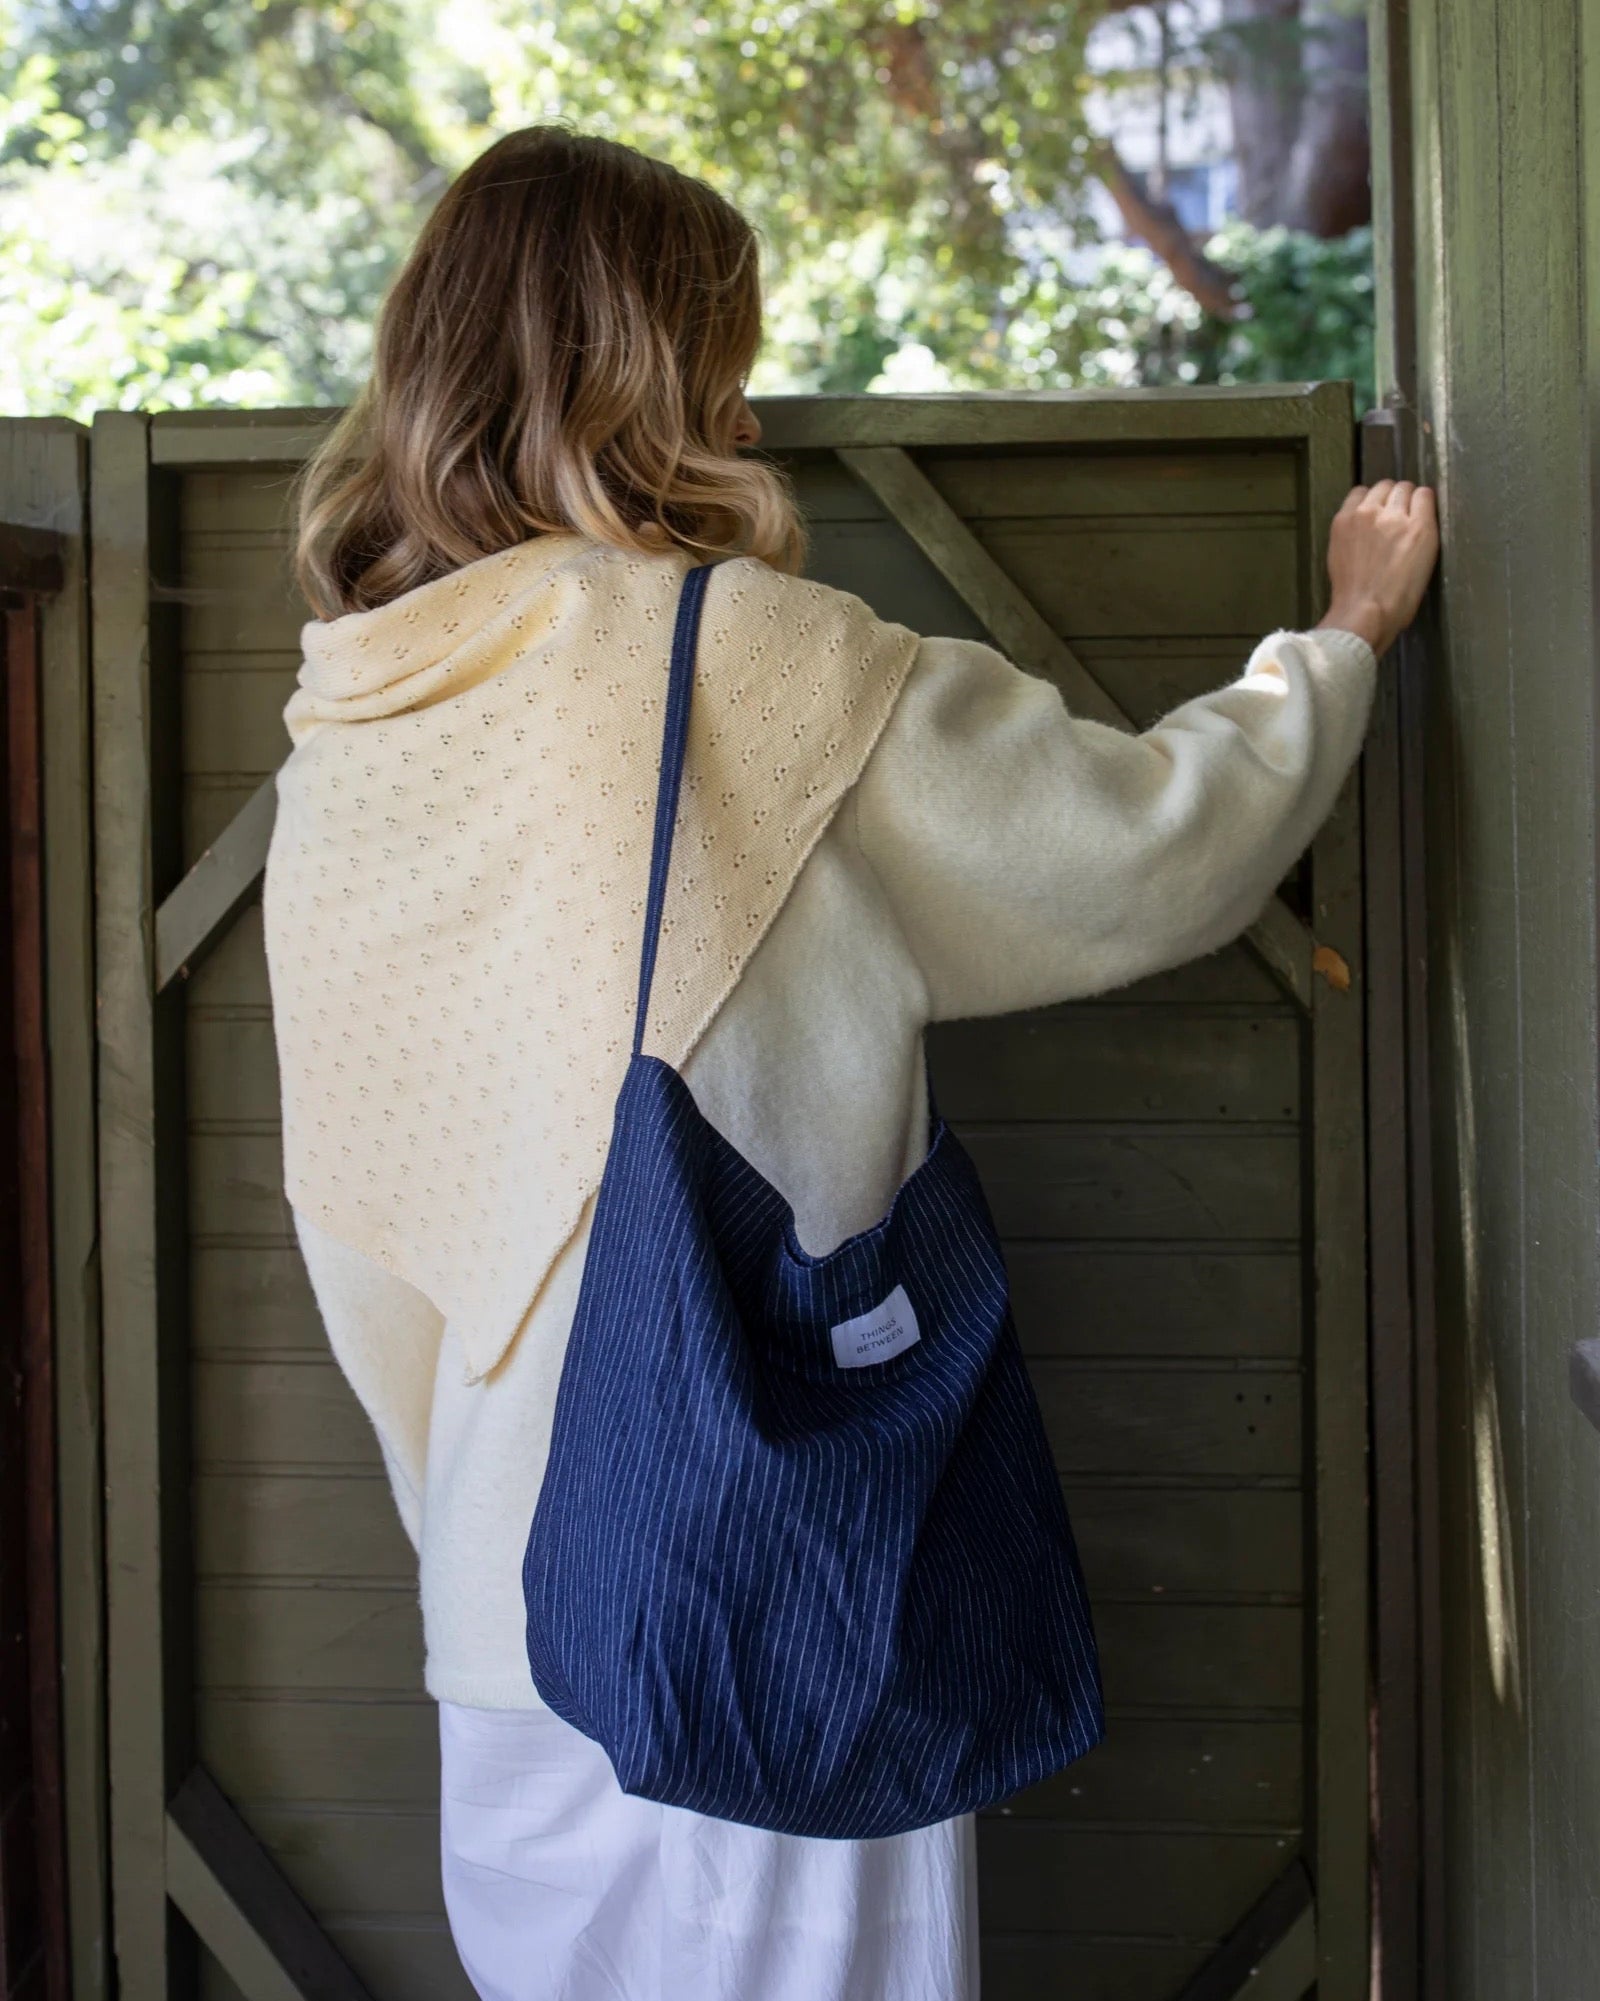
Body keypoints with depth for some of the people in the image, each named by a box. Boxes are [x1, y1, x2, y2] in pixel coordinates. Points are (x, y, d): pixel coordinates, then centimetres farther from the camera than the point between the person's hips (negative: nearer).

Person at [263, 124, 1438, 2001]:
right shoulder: (753, 664, -14)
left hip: (502, 1623, 6)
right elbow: (1159, 845, -3)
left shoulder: (337, 735, 4)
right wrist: (1344, 631, 15)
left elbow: (368, 1251, 10)